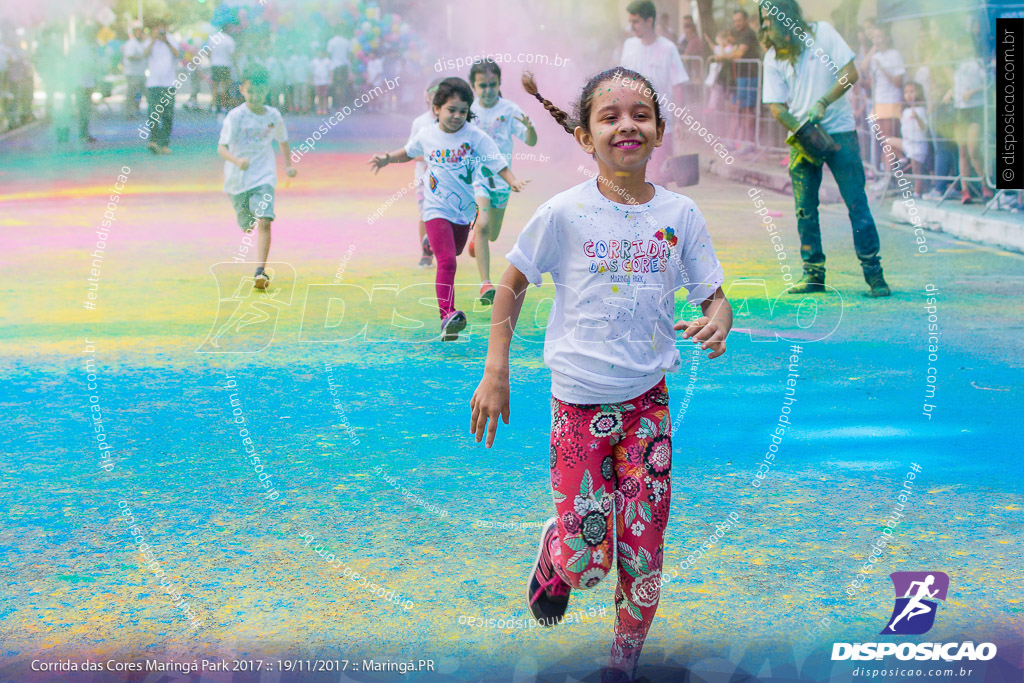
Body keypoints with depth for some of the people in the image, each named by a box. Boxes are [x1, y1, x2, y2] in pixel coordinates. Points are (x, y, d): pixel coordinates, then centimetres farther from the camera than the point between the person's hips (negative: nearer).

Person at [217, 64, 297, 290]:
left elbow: (283, 140, 20)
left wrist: (288, 165, 12)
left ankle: (261, 270, -22)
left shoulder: (273, 116, -1)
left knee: (264, 221, -20)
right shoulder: (235, 116, -12)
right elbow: (221, 147, -19)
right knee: (247, 225, 15)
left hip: (264, 177, 0)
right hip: (237, 179, 0)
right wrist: (237, 161, -37)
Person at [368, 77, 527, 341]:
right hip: (437, 209, -2)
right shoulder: (427, 135, -2)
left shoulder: (475, 136, -9)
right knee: (447, 261, -18)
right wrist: (387, 159, 5)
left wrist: (513, 181, -29)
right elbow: (409, 152, 20)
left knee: (454, 253, 24)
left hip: (464, 209, 2)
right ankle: (447, 315, -25)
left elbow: (497, 161, -12)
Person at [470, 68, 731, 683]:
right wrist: (495, 373, -1)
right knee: (585, 558, -4)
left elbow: (715, 295, 5)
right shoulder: (564, 214, -8)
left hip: (648, 401, 2)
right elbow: (512, 286, 4)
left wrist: (716, 322, -19)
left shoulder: (680, 215, -2)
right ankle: (555, 561, 33)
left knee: (643, 551, 3)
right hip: (578, 405, -2)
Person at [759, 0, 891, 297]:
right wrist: (800, 131, -14)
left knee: (857, 203, -6)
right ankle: (813, 274, 9)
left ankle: (874, 273, -2)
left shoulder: (822, 33, -2)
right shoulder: (773, 57, 4)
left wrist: (823, 102, -18)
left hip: (839, 131, -3)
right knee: (805, 209, 0)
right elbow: (776, 106, 1)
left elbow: (850, 73, -7)